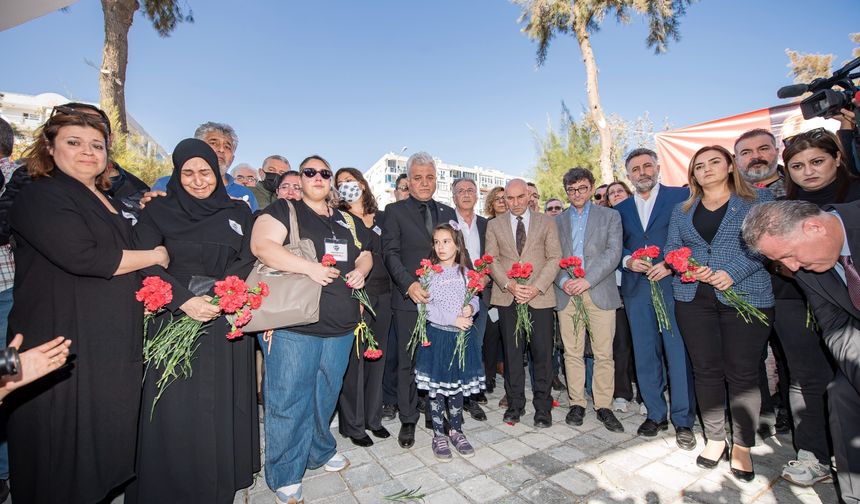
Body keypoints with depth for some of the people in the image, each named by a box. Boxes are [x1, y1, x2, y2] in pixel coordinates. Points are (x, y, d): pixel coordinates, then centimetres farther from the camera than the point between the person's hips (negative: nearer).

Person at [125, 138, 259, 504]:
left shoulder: (238, 213, 9)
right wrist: (185, 301, -18)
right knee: (174, 412, 3)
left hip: (226, 326, 2)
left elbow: (248, 262, 3)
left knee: (221, 409, 8)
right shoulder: (158, 211, 4)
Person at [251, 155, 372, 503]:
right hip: (292, 324, -5)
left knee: (326, 396, 19)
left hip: (340, 327, 6)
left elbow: (365, 254, 24)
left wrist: (360, 271, 2)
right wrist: (309, 267, -22)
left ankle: (321, 452, 41)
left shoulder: (347, 222, 16)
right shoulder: (284, 210, 0)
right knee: (288, 401, 3)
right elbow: (261, 245, -15)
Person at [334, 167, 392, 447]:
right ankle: (353, 424, 19)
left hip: (382, 294, 5)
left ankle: (373, 417, 29)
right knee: (353, 358, 1)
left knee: (377, 356, 13)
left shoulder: (381, 217, 13)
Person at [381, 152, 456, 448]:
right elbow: (390, 253, -5)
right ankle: (408, 421, 23)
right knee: (408, 362, 7)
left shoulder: (448, 212, 14)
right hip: (409, 299, -3)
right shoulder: (395, 211, 3)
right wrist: (409, 284, -19)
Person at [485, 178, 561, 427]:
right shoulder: (494, 225, 10)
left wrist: (536, 288, -11)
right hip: (507, 297, 1)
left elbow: (554, 258, 1)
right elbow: (491, 260, 4)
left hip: (540, 296, -1)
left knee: (542, 353, 2)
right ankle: (515, 404, 22)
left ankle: (543, 407, 18)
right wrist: (509, 285, -11)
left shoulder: (546, 222, 8)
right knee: (511, 353, 7)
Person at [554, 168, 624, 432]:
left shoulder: (610, 216, 9)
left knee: (604, 354, 2)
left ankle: (604, 406, 17)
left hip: (599, 292, -1)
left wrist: (587, 280, -14)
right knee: (572, 353, 6)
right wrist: (563, 280, -10)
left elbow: (613, 253, -3)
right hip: (566, 294, 2)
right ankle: (577, 403, 18)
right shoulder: (557, 221, 14)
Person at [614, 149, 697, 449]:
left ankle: (683, 420, 15)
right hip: (636, 287, 4)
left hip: (672, 284, -3)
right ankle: (656, 414, 24)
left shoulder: (681, 196, 4)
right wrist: (628, 261, -6)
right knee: (645, 354, 9)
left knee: (678, 353, 0)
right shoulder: (621, 209, 14)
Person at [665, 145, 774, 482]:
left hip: (746, 296, -2)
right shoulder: (682, 210, 15)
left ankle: (742, 446, 18)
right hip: (693, 298, 3)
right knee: (706, 369, 7)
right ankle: (715, 438, 21)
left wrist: (732, 273, -18)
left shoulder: (758, 199, 7)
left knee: (742, 373, 2)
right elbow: (671, 248, 9)